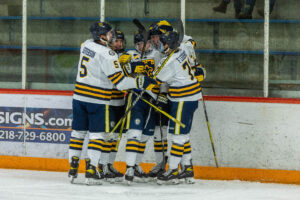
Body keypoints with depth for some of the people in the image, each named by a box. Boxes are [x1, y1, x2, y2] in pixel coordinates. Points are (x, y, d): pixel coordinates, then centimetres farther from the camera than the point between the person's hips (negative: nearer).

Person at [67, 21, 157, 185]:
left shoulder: (86, 45, 4)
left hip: (79, 96, 7)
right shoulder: (107, 55, -20)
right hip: (97, 100, -7)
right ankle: (91, 171, -7)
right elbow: (120, 82, -22)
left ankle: (73, 168, 14)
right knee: (97, 133, 0)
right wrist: (141, 82, -18)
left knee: (78, 132, 12)